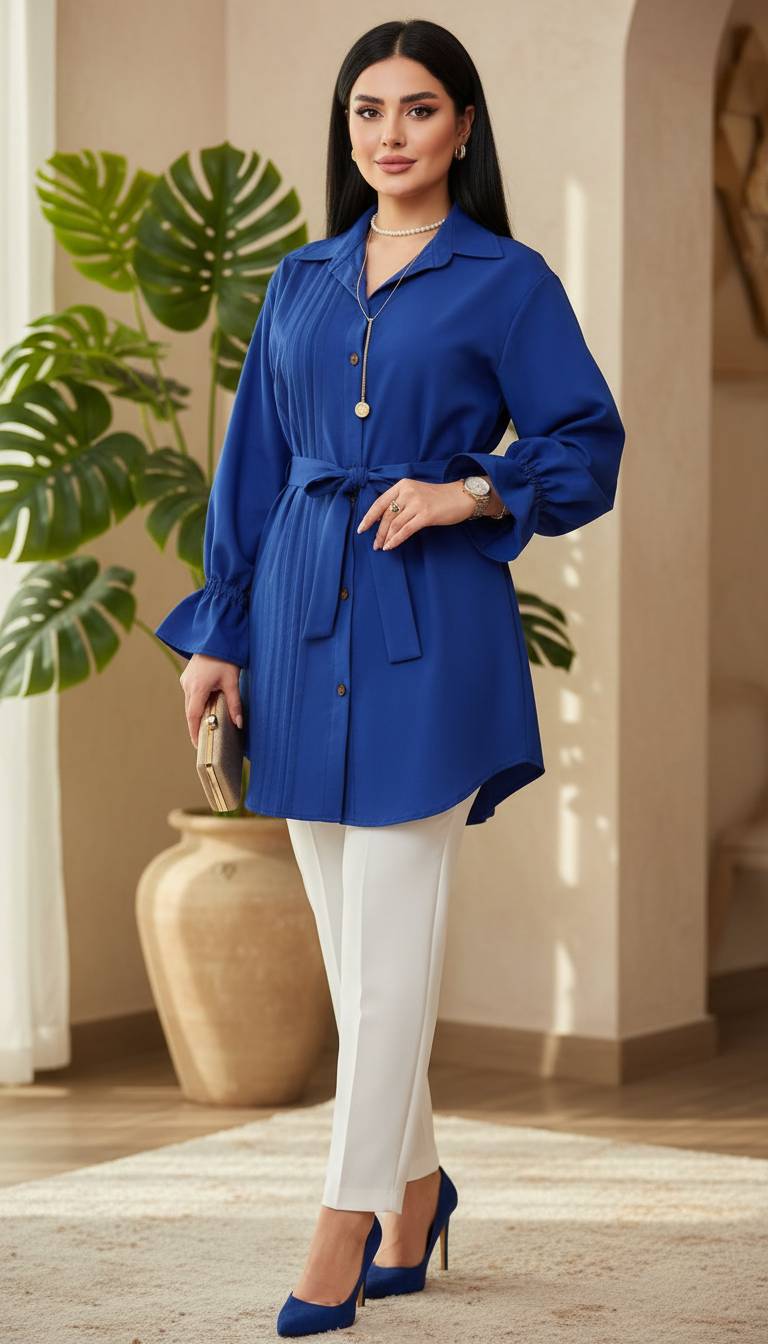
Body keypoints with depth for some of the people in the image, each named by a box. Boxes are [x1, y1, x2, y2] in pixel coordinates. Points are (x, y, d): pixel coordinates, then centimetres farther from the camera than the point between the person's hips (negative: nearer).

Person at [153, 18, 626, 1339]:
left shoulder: (506, 279, 0)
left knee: (389, 938, -5)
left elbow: (587, 448, 0)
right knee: (345, 933, 9)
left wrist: (467, 493, -16)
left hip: (429, 624, -5)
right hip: (304, 615, 5)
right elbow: (252, 465, 14)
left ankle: (348, 1219, 4)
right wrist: (218, 634, 9)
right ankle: (416, 1180, 26)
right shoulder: (301, 279, 13)